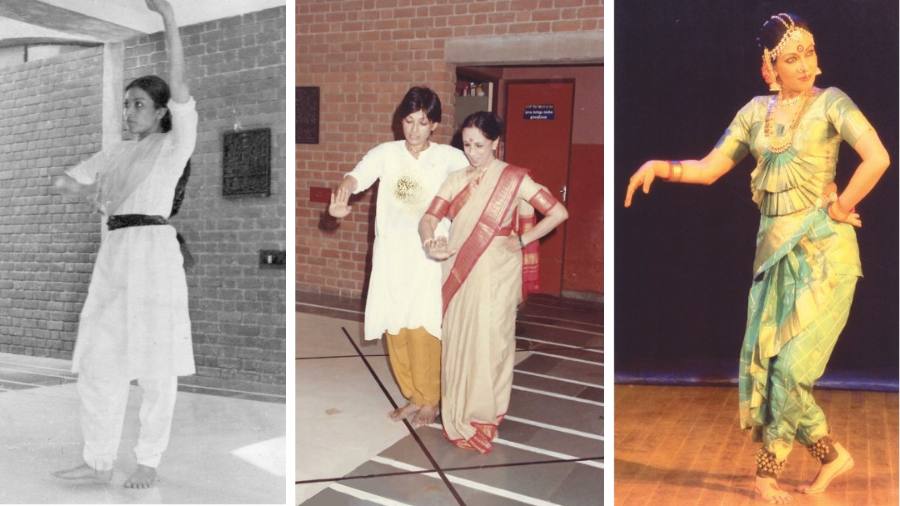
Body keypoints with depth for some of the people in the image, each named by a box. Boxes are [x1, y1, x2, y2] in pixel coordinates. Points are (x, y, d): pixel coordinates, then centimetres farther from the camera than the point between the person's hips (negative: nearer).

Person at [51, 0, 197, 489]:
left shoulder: (175, 143, 1)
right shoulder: (114, 153, 19)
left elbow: (179, 85, -12)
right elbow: (63, 180, 20)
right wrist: (86, 189, -4)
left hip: (154, 251, -6)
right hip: (113, 252, 7)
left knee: (155, 365, 0)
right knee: (98, 359, 7)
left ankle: (148, 462, 12)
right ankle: (98, 461, 17)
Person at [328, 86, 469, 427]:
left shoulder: (448, 157, -2)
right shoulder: (386, 153, -1)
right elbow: (358, 175, -18)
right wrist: (343, 193, -40)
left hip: (429, 257, -2)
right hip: (392, 255, 3)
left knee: (423, 329, -4)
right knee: (396, 329, 9)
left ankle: (430, 400, 17)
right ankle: (413, 397, 27)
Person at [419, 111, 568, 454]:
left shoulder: (514, 178, -6)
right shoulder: (456, 180, 7)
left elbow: (558, 213, -8)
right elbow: (428, 219, -2)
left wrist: (522, 240, -5)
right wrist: (429, 243, -23)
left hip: (496, 275, -5)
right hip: (459, 274, 5)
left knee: (488, 344, -2)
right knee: (457, 342, 11)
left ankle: (482, 419, 11)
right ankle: (458, 417, 25)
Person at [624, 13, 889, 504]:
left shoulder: (830, 102, -4)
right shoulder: (756, 111, 10)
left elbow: (877, 158, -17)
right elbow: (709, 169, 10)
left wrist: (841, 207, -10)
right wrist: (660, 165, -5)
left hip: (823, 247, -5)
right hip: (774, 247, 5)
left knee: (791, 363, -7)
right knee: (763, 360, 3)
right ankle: (830, 454, 21)